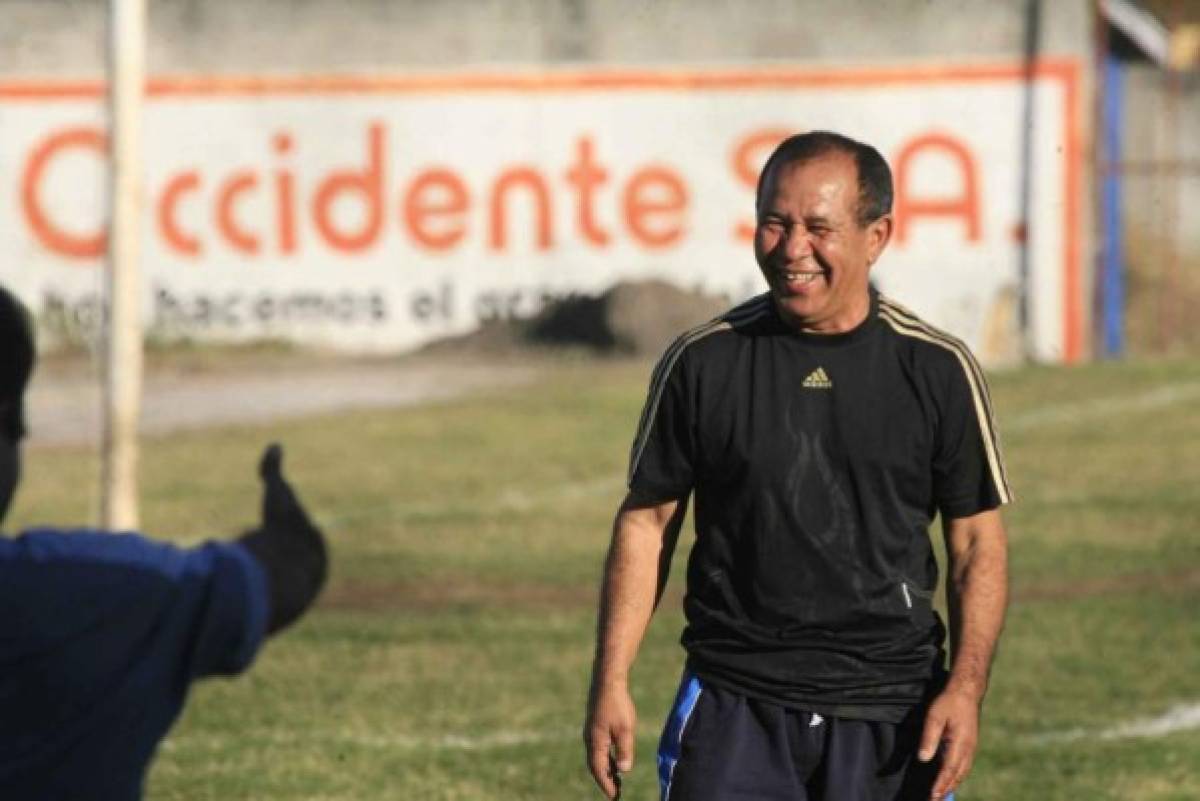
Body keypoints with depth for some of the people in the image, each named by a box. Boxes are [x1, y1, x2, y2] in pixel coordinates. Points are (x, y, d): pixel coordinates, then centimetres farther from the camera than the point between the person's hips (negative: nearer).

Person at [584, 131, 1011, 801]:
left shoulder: (938, 369, 1)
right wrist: (611, 682, 1)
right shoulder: (702, 362, 1)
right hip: (733, 709, -1)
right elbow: (646, 522, 8)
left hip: (889, 718, 1)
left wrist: (965, 688, -7)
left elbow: (978, 543, 6)